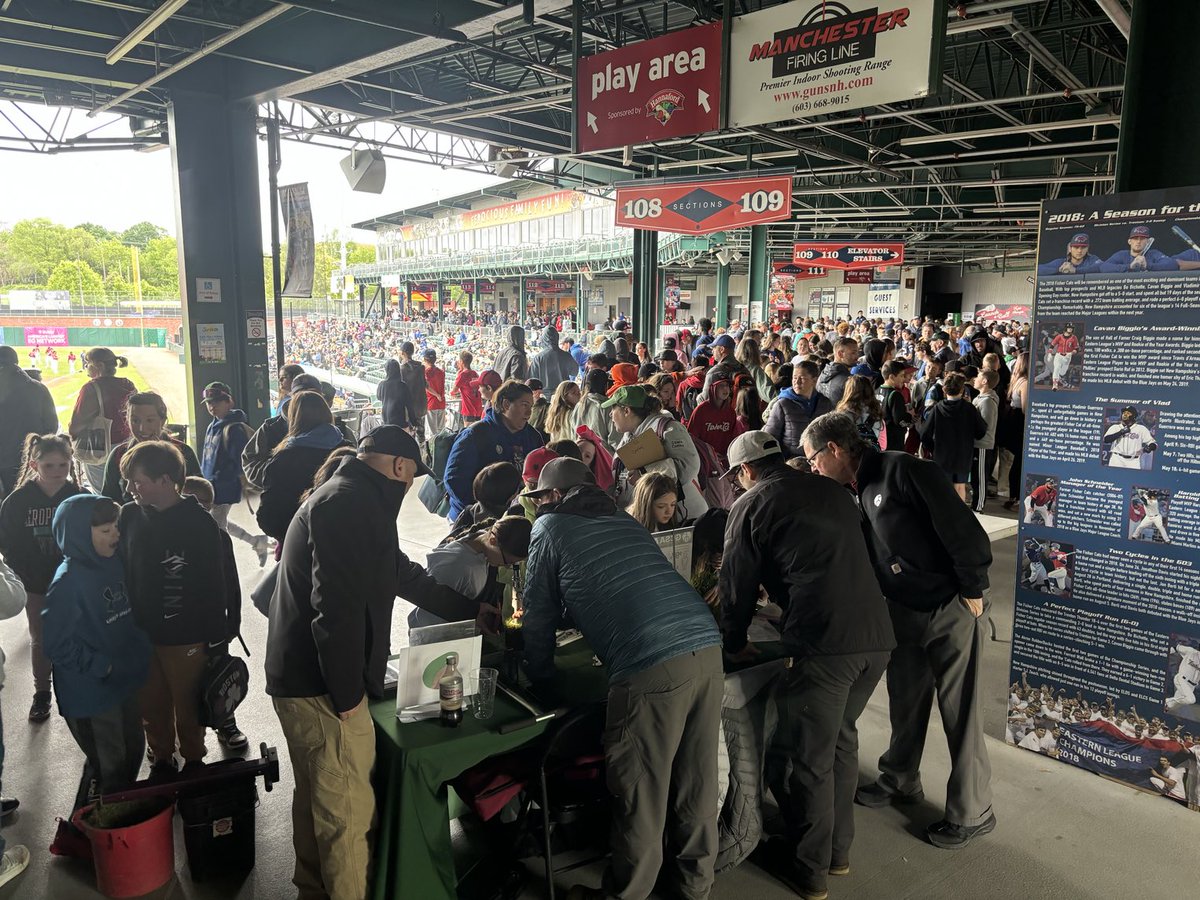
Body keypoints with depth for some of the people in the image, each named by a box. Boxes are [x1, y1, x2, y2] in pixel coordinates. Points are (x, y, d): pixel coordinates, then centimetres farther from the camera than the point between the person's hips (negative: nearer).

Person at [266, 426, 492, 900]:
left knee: (315, 796, 24)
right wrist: (347, 695, -20)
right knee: (348, 809, 1)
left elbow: (403, 574, 25)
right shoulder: (352, 504, -19)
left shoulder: (344, 496, 17)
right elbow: (338, 608, -27)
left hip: (298, 677, 11)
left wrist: (471, 609, 31)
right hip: (323, 684, -11)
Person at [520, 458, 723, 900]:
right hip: (707, 649, 7)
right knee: (696, 776, 20)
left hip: (652, 666, -7)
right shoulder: (626, 521, 26)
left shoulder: (549, 527, 10)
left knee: (639, 790, 9)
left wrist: (543, 681, 27)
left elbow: (539, 615, 14)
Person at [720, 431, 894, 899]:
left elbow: (737, 583, 6)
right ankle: (837, 850, 37)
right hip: (877, 636, 7)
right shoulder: (832, 490, 19)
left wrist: (735, 643, 22)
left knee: (811, 758, 10)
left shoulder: (751, 505, 2)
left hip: (824, 643, -7)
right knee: (842, 739, 23)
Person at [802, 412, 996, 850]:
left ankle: (971, 813, 18)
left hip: (953, 611, -8)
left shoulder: (902, 470, -20)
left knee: (960, 714, 2)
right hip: (904, 613, 8)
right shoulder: (853, 494, 6)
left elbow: (962, 529, -22)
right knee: (905, 703, 19)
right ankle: (900, 781, 39)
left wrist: (972, 592, -16)